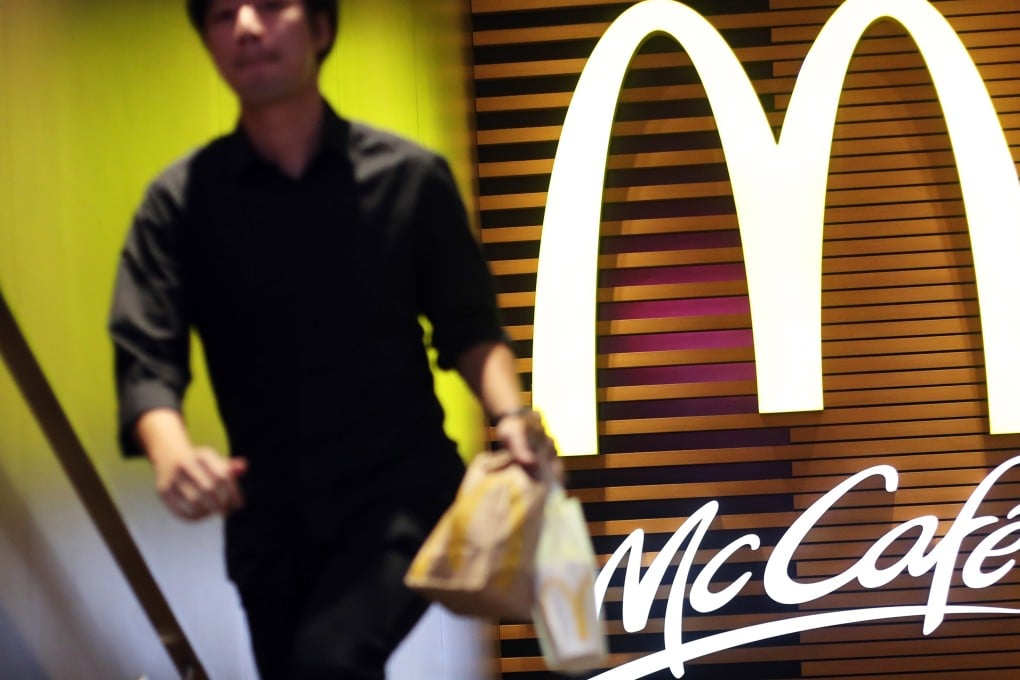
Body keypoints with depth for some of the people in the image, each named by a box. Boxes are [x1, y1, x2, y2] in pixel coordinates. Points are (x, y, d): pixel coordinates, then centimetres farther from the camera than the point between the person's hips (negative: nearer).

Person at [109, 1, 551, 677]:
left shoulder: (411, 177, -3)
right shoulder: (180, 199, -2)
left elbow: (467, 327, 5)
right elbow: (144, 359, -11)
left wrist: (508, 415, -16)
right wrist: (172, 451, -33)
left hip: (402, 493, -3)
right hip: (269, 518, 3)